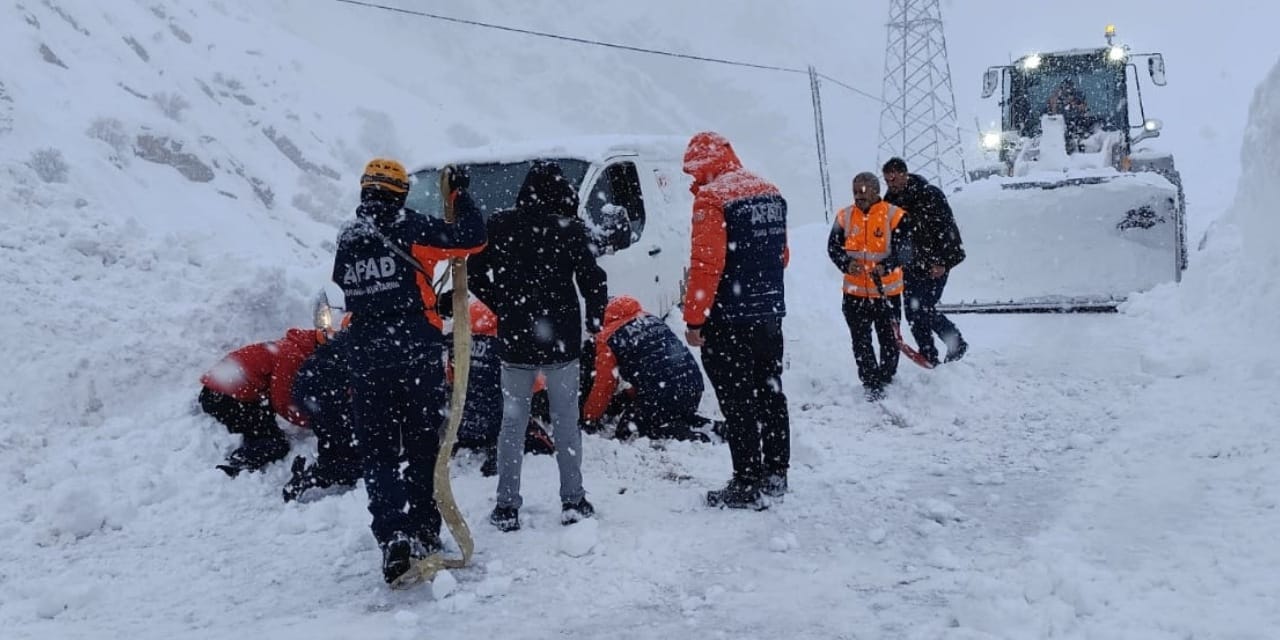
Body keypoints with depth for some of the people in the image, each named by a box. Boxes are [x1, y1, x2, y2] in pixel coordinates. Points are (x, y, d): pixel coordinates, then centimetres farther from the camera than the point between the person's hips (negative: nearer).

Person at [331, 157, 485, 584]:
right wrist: (459, 195, 3)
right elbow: (471, 240, -10)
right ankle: (424, 534, 16)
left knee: (378, 453, 6)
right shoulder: (408, 228, -6)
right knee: (424, 447, 10)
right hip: (417, 352, -3)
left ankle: (394, 536, -10)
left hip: (365, 358, 3)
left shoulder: (346, 239, 9)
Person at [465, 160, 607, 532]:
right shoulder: (569, 229, -9)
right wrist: (595, 320, 8)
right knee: (566, 423, 8)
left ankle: (507, 506, 12)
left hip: (515, 339, 2)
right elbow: (593, 281, -9)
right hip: (562, 341, -2)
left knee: (512, 423, 10)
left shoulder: (499, 226, -1)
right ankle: (573, 502, 12)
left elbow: (477, 277, 3)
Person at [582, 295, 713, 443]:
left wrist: (589, 419, 23)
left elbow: (603, 386, 7)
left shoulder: (608, 338, 2)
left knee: (626, 430, 9)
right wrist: (629, 395, 38)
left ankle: (681, 435, -9)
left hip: (658, 396, -8)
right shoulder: (654, 320, 21)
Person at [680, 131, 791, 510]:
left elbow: (706, 265, -20)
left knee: (738, 404, -1)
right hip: (771, 315, 8)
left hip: (730, 321, -8)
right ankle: (776, 475, 26)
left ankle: (748, 486, 4)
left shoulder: (710, 198, -15)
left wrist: (693, 319, -15)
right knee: (770, 395, 16)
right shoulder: (770, 193, 10)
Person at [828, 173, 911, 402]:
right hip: (855, 292, 2)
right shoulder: (844, 216, 3)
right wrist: (847, 263, -17)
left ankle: (886, 379, 30)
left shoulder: (894, 215, -6)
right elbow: (833, 246, 3)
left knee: (889, 340, 10)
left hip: (888, 291, -2)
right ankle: (870, 384, 15)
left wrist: (885, 266, -29)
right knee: (860, 342, 5)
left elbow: (904, 248, -11)